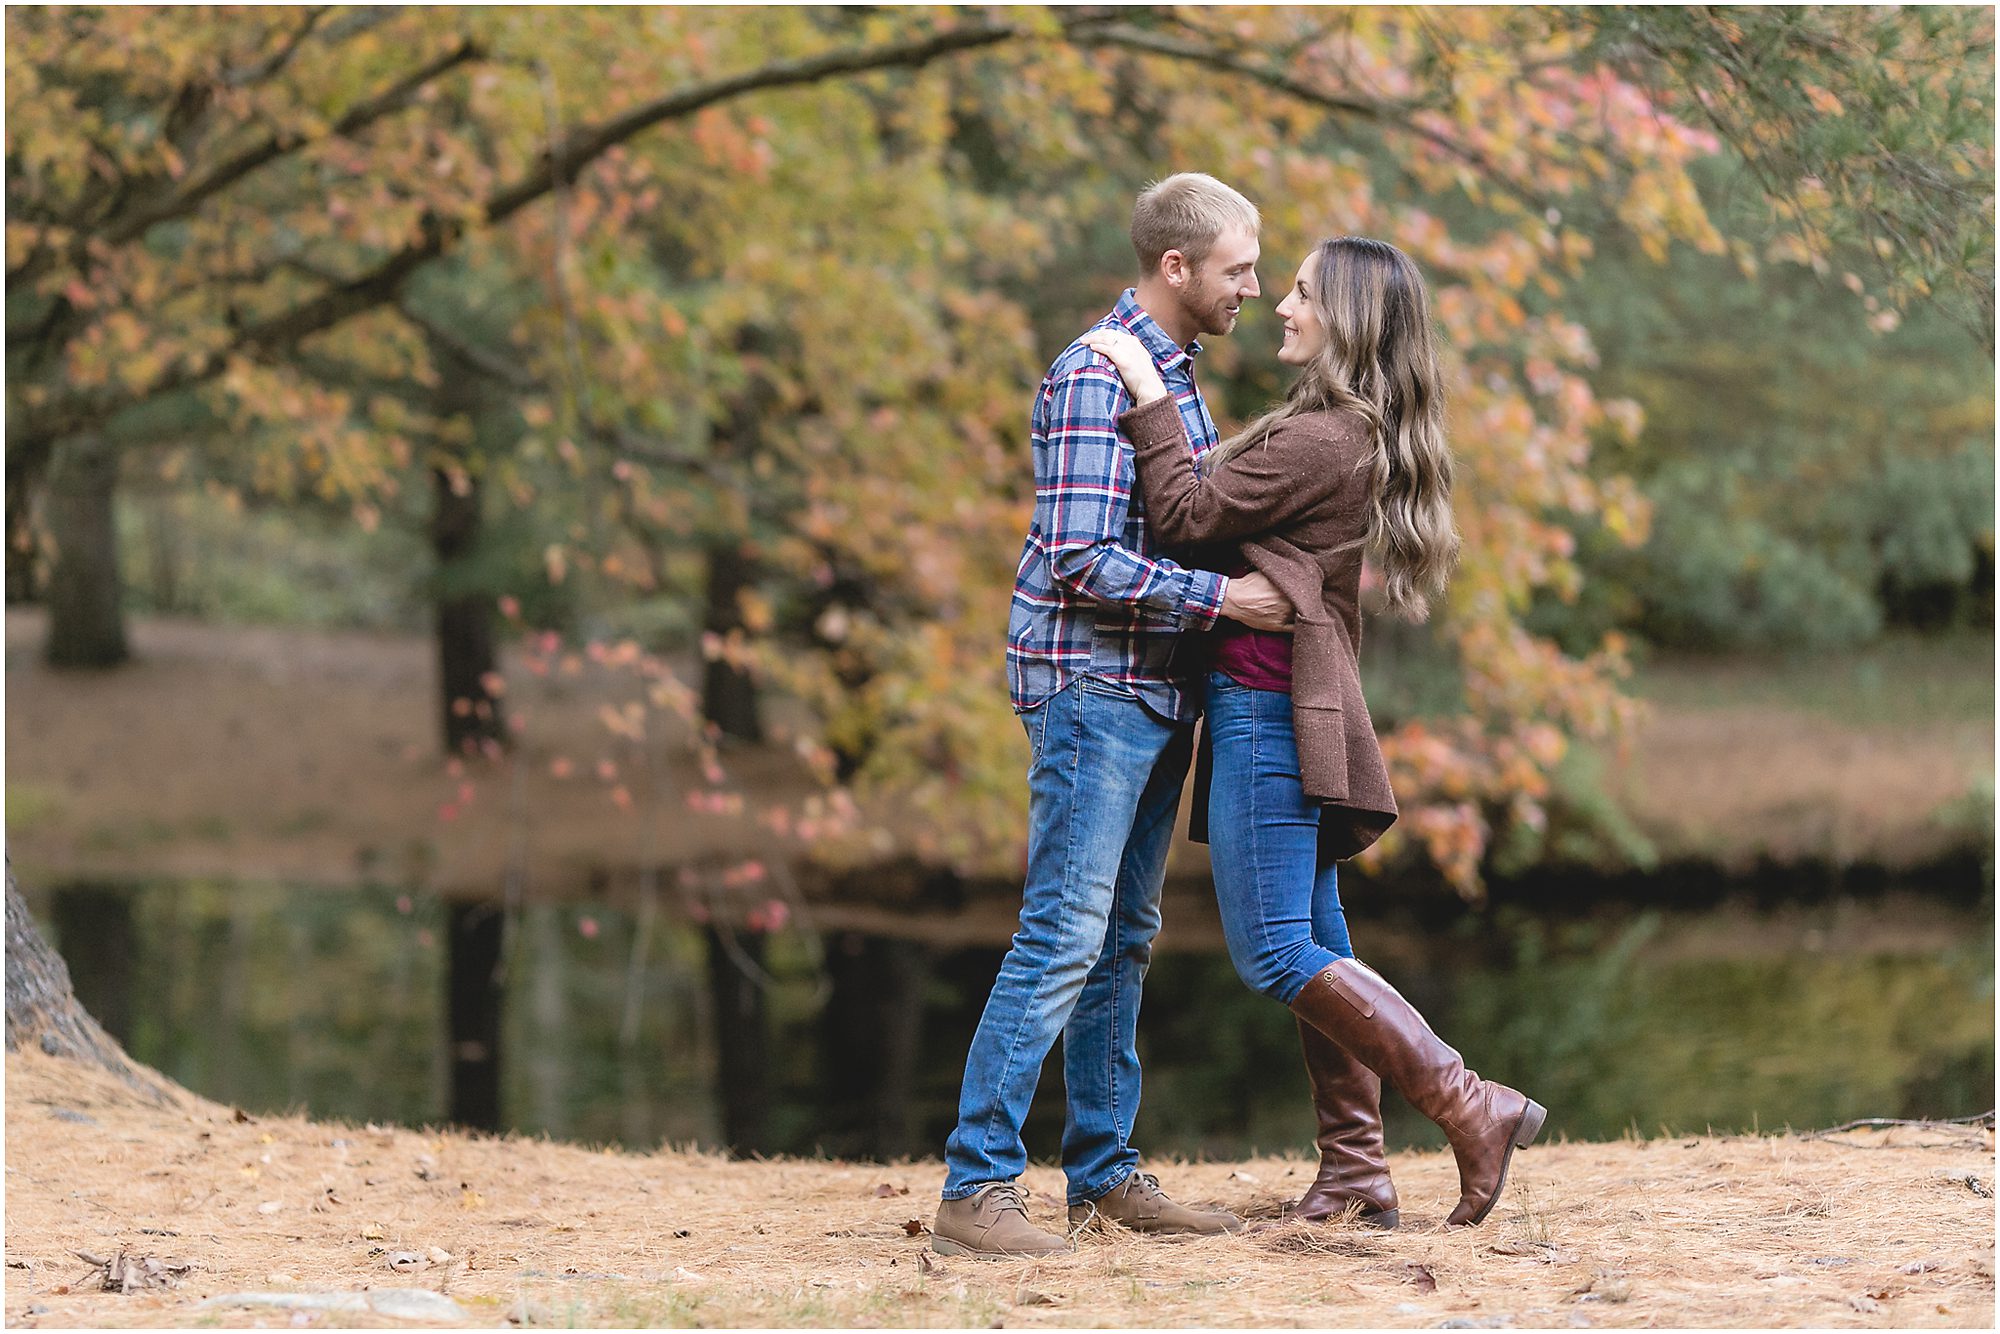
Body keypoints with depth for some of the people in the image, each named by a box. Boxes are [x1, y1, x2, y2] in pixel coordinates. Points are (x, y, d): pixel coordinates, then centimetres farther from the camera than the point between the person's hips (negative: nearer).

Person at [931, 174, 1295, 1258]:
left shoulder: (1175, 372, 15)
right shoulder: (1095, 378, -16)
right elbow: (1079, 561, -22)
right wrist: (1222, 597, -20)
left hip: (1156, 692, 10)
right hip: (1091, 682, -10)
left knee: (1122, 937, 12)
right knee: (1063, 936, -13)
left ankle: (1104, 1171, 17)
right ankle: (976, 1187, -12)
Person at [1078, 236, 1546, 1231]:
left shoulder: (1321, 440, -18)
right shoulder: (1368, 439, 14)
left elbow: (1187, 516, -16)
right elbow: (1237, 508, 16)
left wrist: (1149, 400, -11)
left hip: (1269, 702, -10)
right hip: (1295, 707, 10)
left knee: (1272, 949, -11)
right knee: (1314, 942, 12)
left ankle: (1472, 1109, -13)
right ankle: (1356, 1173, 14)